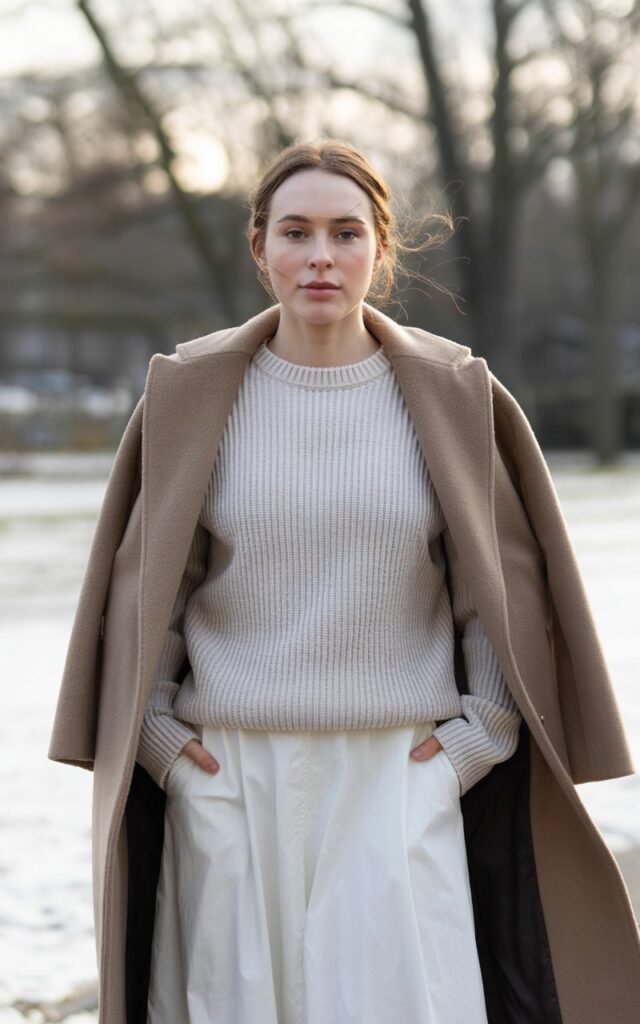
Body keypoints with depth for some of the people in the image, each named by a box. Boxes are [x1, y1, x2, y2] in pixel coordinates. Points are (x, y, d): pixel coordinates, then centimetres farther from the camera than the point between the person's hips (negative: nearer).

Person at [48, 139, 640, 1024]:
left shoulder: (451, 395, 0)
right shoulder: (192, 395, 1)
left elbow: (508, 579, 6)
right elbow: (143, 579, 7)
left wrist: (480, 732, -1)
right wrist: (155, 734, 1)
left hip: (401, 775, -1)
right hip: (231, 776, 1)